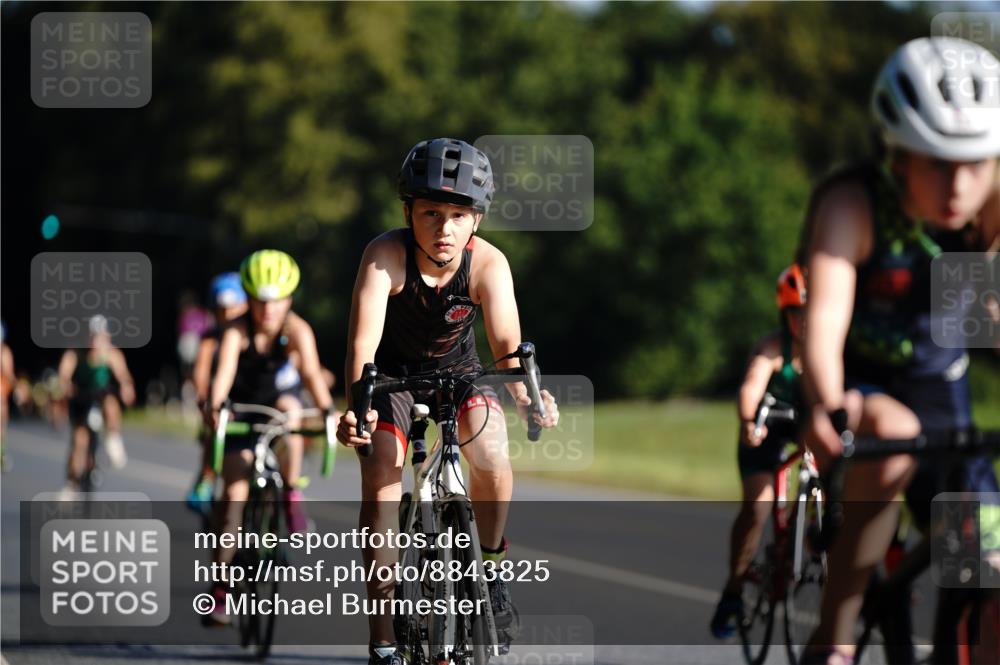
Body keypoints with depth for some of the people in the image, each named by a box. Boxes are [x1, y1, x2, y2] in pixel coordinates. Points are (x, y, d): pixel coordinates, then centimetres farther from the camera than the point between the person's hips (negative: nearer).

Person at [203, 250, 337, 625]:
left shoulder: (296, 330, -26)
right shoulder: (237, 331, -26)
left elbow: (311, 372, -39)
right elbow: (224, 371, -41)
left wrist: (327, 410, -57)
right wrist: (215, 407, -60)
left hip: (282, 396, 0)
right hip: (244, 410, 0)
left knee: (289, 409, -37)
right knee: (233, 493, -9)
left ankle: (292, 494, -18)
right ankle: (221, 587, -2)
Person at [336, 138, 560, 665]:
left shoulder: (488, 263, -27)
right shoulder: (386, 255, -32)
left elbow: (507, 344, -36)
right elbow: (363, 341, -41)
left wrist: (525, 397, -56)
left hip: (457, 368, 1)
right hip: (393, 370, -1)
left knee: (491, 457, -26)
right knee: (380, 482, -17)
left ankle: (491, 568, 1)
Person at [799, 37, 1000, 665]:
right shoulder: (851, 203, -29)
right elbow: (825, 315, -42)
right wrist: (829, 408, -62)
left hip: (940, 388, 3)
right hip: (857, 386, -3)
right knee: (895, 432, -37)